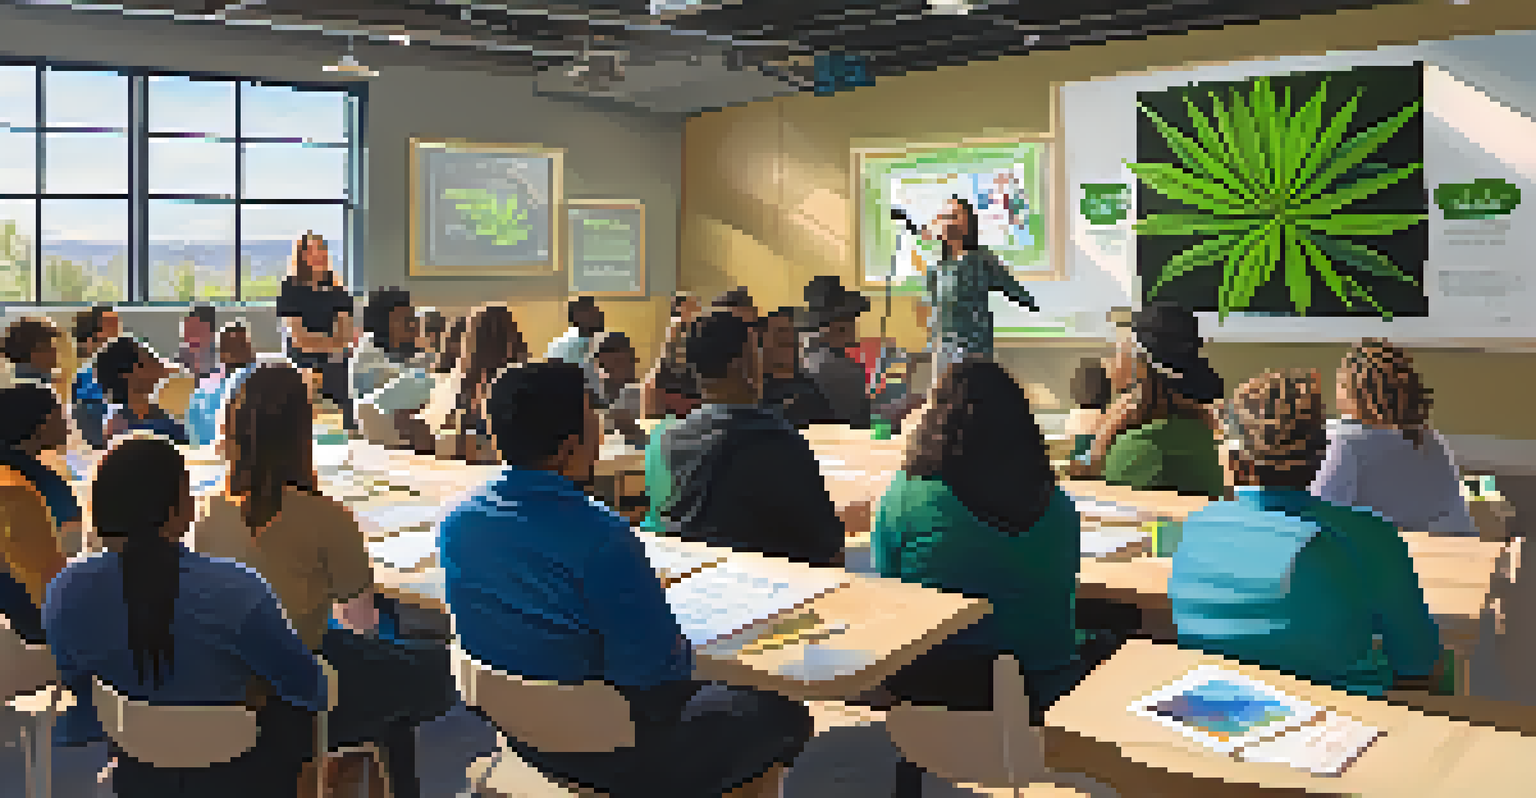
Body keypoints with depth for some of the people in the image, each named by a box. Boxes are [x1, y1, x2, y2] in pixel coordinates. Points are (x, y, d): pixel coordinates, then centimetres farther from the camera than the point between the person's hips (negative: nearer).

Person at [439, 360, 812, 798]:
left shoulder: (457, 523, -9)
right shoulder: (605, 543, -32)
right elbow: (663, 678, -26)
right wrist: (680, 650, -3)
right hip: (615, 760, -8)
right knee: (785, 716, 11)